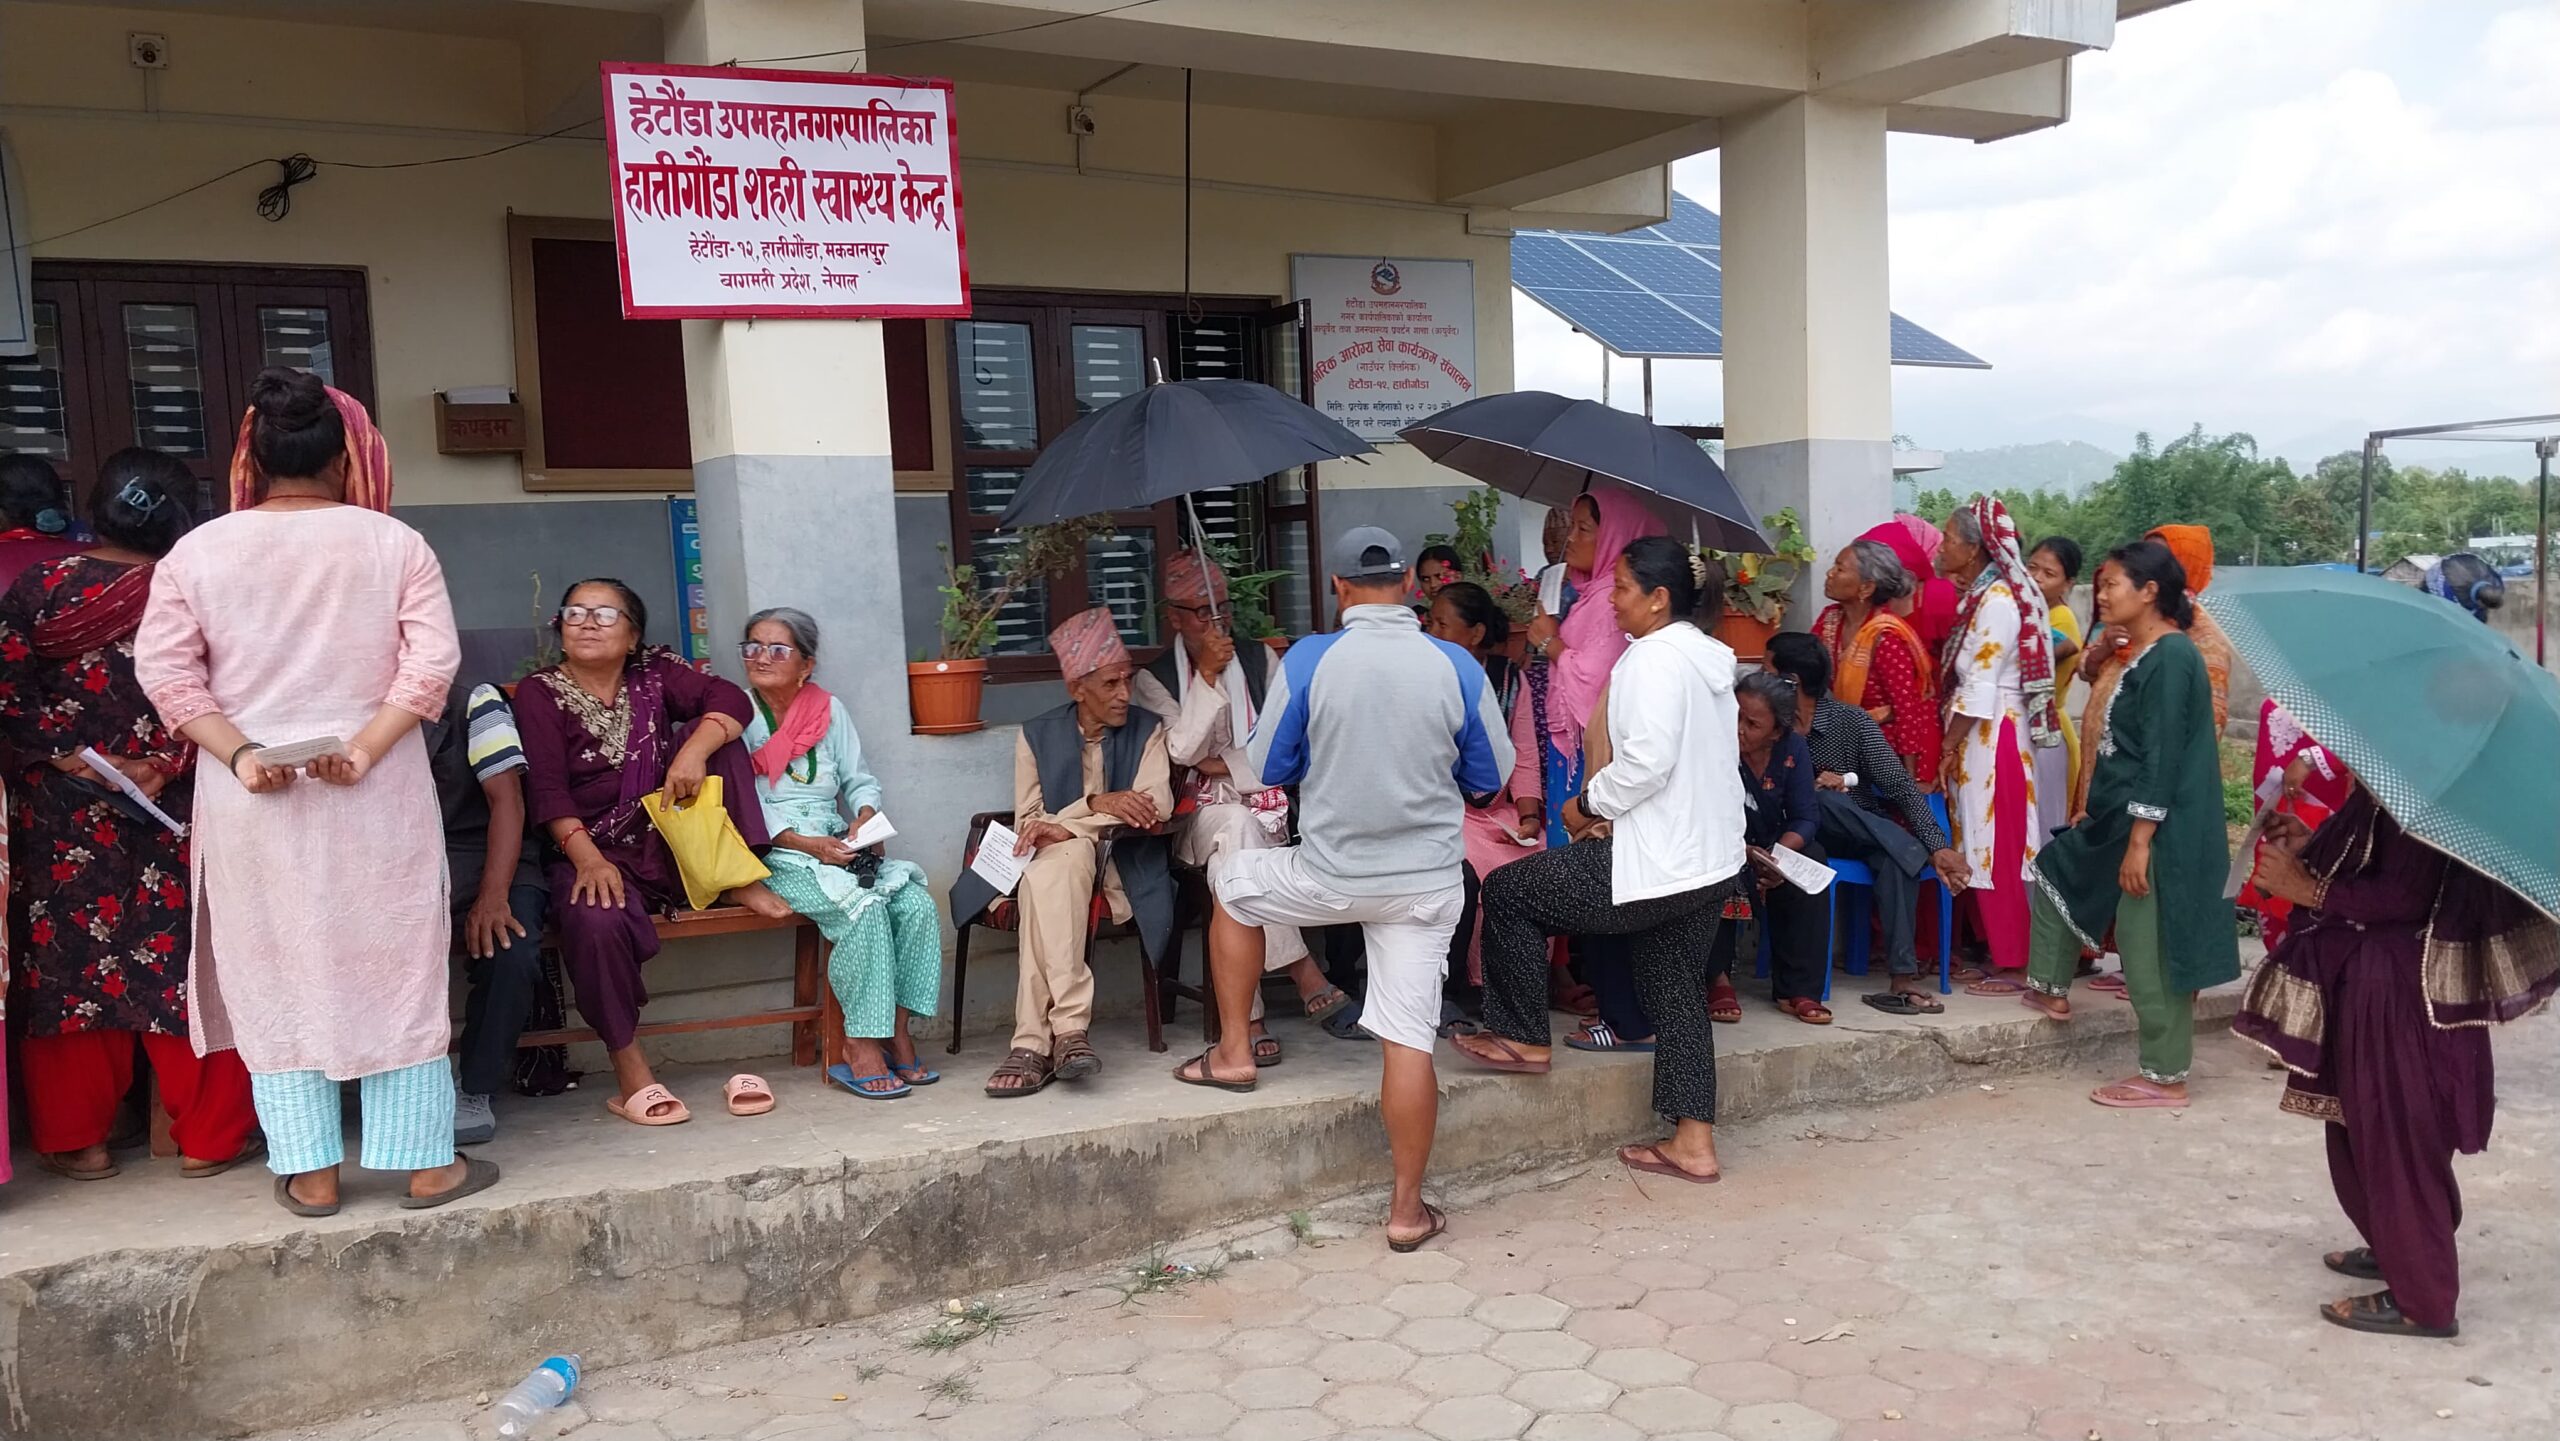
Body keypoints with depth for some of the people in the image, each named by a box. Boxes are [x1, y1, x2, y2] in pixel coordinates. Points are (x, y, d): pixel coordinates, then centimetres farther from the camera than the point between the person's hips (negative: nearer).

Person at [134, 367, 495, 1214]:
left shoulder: (198, 551, 1)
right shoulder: (394, 544, -3)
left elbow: (164, 670, -5)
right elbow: (434, 659, -12)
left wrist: (237, 752, -7)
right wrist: (365, 747, -13)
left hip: (251, 803, 1)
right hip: (376, 799, -1)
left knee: (277, 978, 10)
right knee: (396, 972, 7)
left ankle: (310, 1173, 16)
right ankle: (426, 1162, 13)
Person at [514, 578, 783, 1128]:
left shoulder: (655, 672, 7)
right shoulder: (539, 693, -1)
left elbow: (731, 699, -7)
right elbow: (546, 789, -12)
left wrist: (694, 751, -28)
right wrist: (587, 858, -28)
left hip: (672, 847, 3)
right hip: (595, 853, -3)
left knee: (712, 731, -12)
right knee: (598, 921, -37)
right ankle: (631, 1076, -22)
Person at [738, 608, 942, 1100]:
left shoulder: (829, 710, 14)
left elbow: (860, 780, 17)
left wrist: (865, 816, -7)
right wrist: (805, 844, -17)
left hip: (839, 850, 5)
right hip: (775, 858, -5)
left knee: (917, 905, -21)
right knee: (865, 909, -31)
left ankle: (897, 1032, -13)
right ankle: (861, 1047, -24)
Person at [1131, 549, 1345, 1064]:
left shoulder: (1260, 660, 15)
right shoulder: (1152, 679, 10)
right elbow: (1182, 751, -6)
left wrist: (1226, 763, -5)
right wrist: (1207, 675, -9)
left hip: (1264, 804, 2)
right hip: (1199, 815, -2)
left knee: (1235, 853, -34)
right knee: (1236, 825, -38)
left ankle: (1248, 1015, -36)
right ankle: (1301, 970, -39)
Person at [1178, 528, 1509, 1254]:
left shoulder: (1309, 659, -11)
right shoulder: (1457, 667, -6)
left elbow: (1267, 767, 0)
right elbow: (1491, 778, 6)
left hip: (1328, 876, -1)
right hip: (1426, 883, 1)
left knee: (1230, 879, 26)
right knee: (1410, 1038, 6)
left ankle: (1232, 1052, 30)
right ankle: (1408, 1208, 14)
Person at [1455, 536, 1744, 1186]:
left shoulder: (1653, 656, -16)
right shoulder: (1708, 657, 14)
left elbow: (1648, 760, -26)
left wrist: (1590, 804, -9)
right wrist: (1618, 811, 11)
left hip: (1656, 864, -10)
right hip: (1711, 860, 10)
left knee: (1508, 891, 3)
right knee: (1677, 990, 17)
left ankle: (1524, 1039, 14)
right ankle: (1693, 1142, 19)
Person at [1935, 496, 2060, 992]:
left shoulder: (1998, 600, -15)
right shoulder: (1978, 594, 12)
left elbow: (1979, 688, -18)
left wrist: (1948, 748, -14)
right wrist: (1952, 745, 9)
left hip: (1991, 736, -9)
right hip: (1976, 736, 9)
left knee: (1998, 850, -4)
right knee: (1981, 848, 12)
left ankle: (2014, 965, 3)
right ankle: (1996, 952, 20)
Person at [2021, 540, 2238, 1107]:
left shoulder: (2171, 657, -18)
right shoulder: (2146, 656, 11)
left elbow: (2164, 758, -22)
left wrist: (2139, 842, -22)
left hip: (2159, 830, -11)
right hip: (2122, 816, 11)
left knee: (2151, 950, -2)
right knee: (2055, 870, 23)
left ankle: (2166, 1078, 10)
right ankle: (2051, 989, 36)